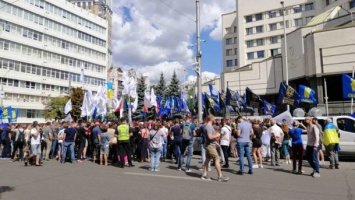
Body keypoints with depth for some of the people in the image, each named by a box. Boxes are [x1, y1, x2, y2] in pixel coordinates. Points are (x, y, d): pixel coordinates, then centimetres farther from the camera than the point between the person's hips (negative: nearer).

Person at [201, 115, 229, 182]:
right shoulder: (209, 127, -18)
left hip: (209, 145, 11)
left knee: (207, 159, 13)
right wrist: (217, 135, -13)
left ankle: (204, 175, 18)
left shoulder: (208, 126, 15)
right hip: (210, 145, -11)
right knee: (217, 159, -8)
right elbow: (210, 137, -27)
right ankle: (220, 176, -5)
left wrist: (216, 135, 17)